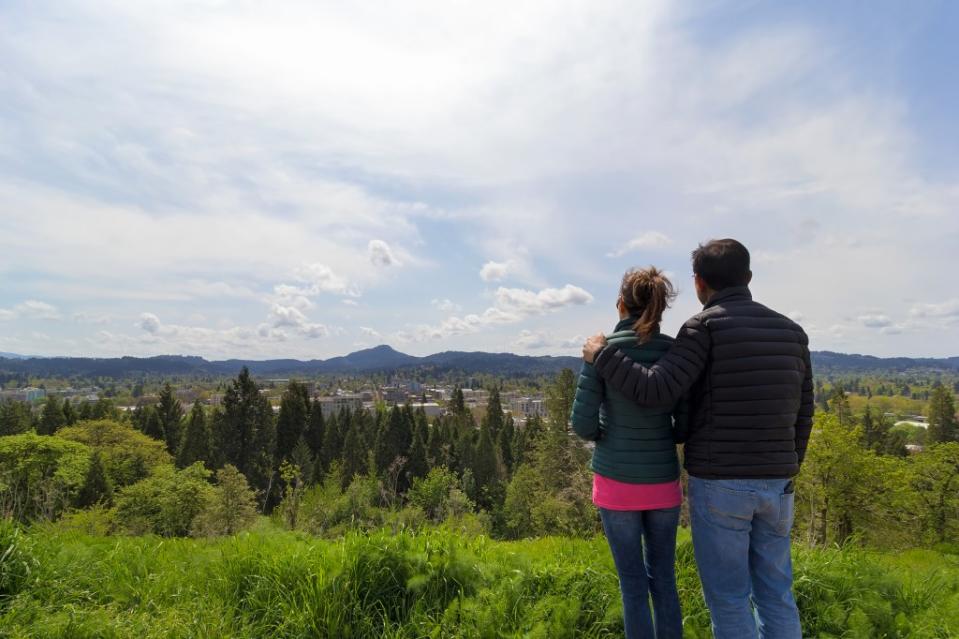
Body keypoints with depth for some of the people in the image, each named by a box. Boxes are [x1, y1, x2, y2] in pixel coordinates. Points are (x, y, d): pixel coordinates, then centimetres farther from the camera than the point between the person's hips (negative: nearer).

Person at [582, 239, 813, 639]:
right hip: (775, 484, 6)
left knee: (729, 597, 6)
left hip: (719, 484, -6)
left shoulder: (706, 326, -11)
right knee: (775, 592, 17)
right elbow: (802, 414, 13)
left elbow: (657, 391, -19)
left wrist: (601, 355, -7)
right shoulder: (791, 331, 9)